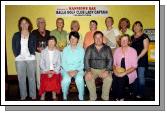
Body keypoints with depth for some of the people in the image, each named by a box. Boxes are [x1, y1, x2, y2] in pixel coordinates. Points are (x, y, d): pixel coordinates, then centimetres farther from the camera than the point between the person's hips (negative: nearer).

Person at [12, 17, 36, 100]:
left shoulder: (32, 36, 8)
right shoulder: (16, 35, 9)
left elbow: (34, 46, 8)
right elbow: (14, 46, 6)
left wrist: (32, 53, -4)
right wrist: (16, 55, -3)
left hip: (31, 59, 0)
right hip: (19, 59, 1)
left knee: (32, 77, 4)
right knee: (21, 78, 4)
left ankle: (33, 95, 14)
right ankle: (23, 96, 14)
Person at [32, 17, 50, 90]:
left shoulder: (48, 33, 13)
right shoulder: (34, 32, 5)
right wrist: (38, 48, -13)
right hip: (38, 54, -2)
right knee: (38, 70, -3)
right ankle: (39, 86, 8)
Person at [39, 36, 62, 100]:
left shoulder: (58, 52, 6)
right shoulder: (43, 52, 5)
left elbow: (58, 64, 4)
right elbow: (41, 64, 2)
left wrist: (54, 72, -12)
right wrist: (47, 71, -12)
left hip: (55, 71, 0)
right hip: (45, 71, 0)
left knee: (55, 80, -30)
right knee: (45, 80, -29)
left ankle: (54, 94, -7)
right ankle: (43, 94, -6)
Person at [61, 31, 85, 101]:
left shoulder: (81, 50, 6)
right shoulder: (65, 50, 7)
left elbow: (82, 63, 2)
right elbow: (63, 63, 4)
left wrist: (76, 71, -13)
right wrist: (68, 71, -11)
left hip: (78, 70, 0)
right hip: (66, 70, 0)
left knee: (79, 79, -32)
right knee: (66, 79, -31)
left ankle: (81, 98, -14)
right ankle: (64, 97, -8)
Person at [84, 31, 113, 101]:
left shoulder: (107, 48, 4)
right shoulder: (90, 48, 3)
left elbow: (110, 60, -3)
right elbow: (86, 59, -5)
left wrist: (107, 71, -20)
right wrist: (88, 71, -21)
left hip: (104, 69, 0)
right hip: (92, 69, 0)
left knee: (109, 79, -28)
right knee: (88, 78, -29)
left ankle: (105, 98, -7)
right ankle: (92, 97, -11)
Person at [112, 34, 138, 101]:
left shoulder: (133, 51, -3)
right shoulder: (117, 50, 8)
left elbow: (134, 66, -8)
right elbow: (114, 63, 11)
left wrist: (124, 73, -21)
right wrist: (115, 70, -12)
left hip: (129, 73, -3)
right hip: (118, 72, 3)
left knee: (121, 78, -33)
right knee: (113, 77, -30)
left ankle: (121, 98, -13)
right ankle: (116, 98, -14)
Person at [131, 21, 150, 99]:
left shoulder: (144, 36, -3)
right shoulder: (132, 37, 15)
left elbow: (145, 49, -10)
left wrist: (138, 57, -15)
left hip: (141, 59, -5)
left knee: (141, 76, -3)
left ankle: (140, 93, 6)